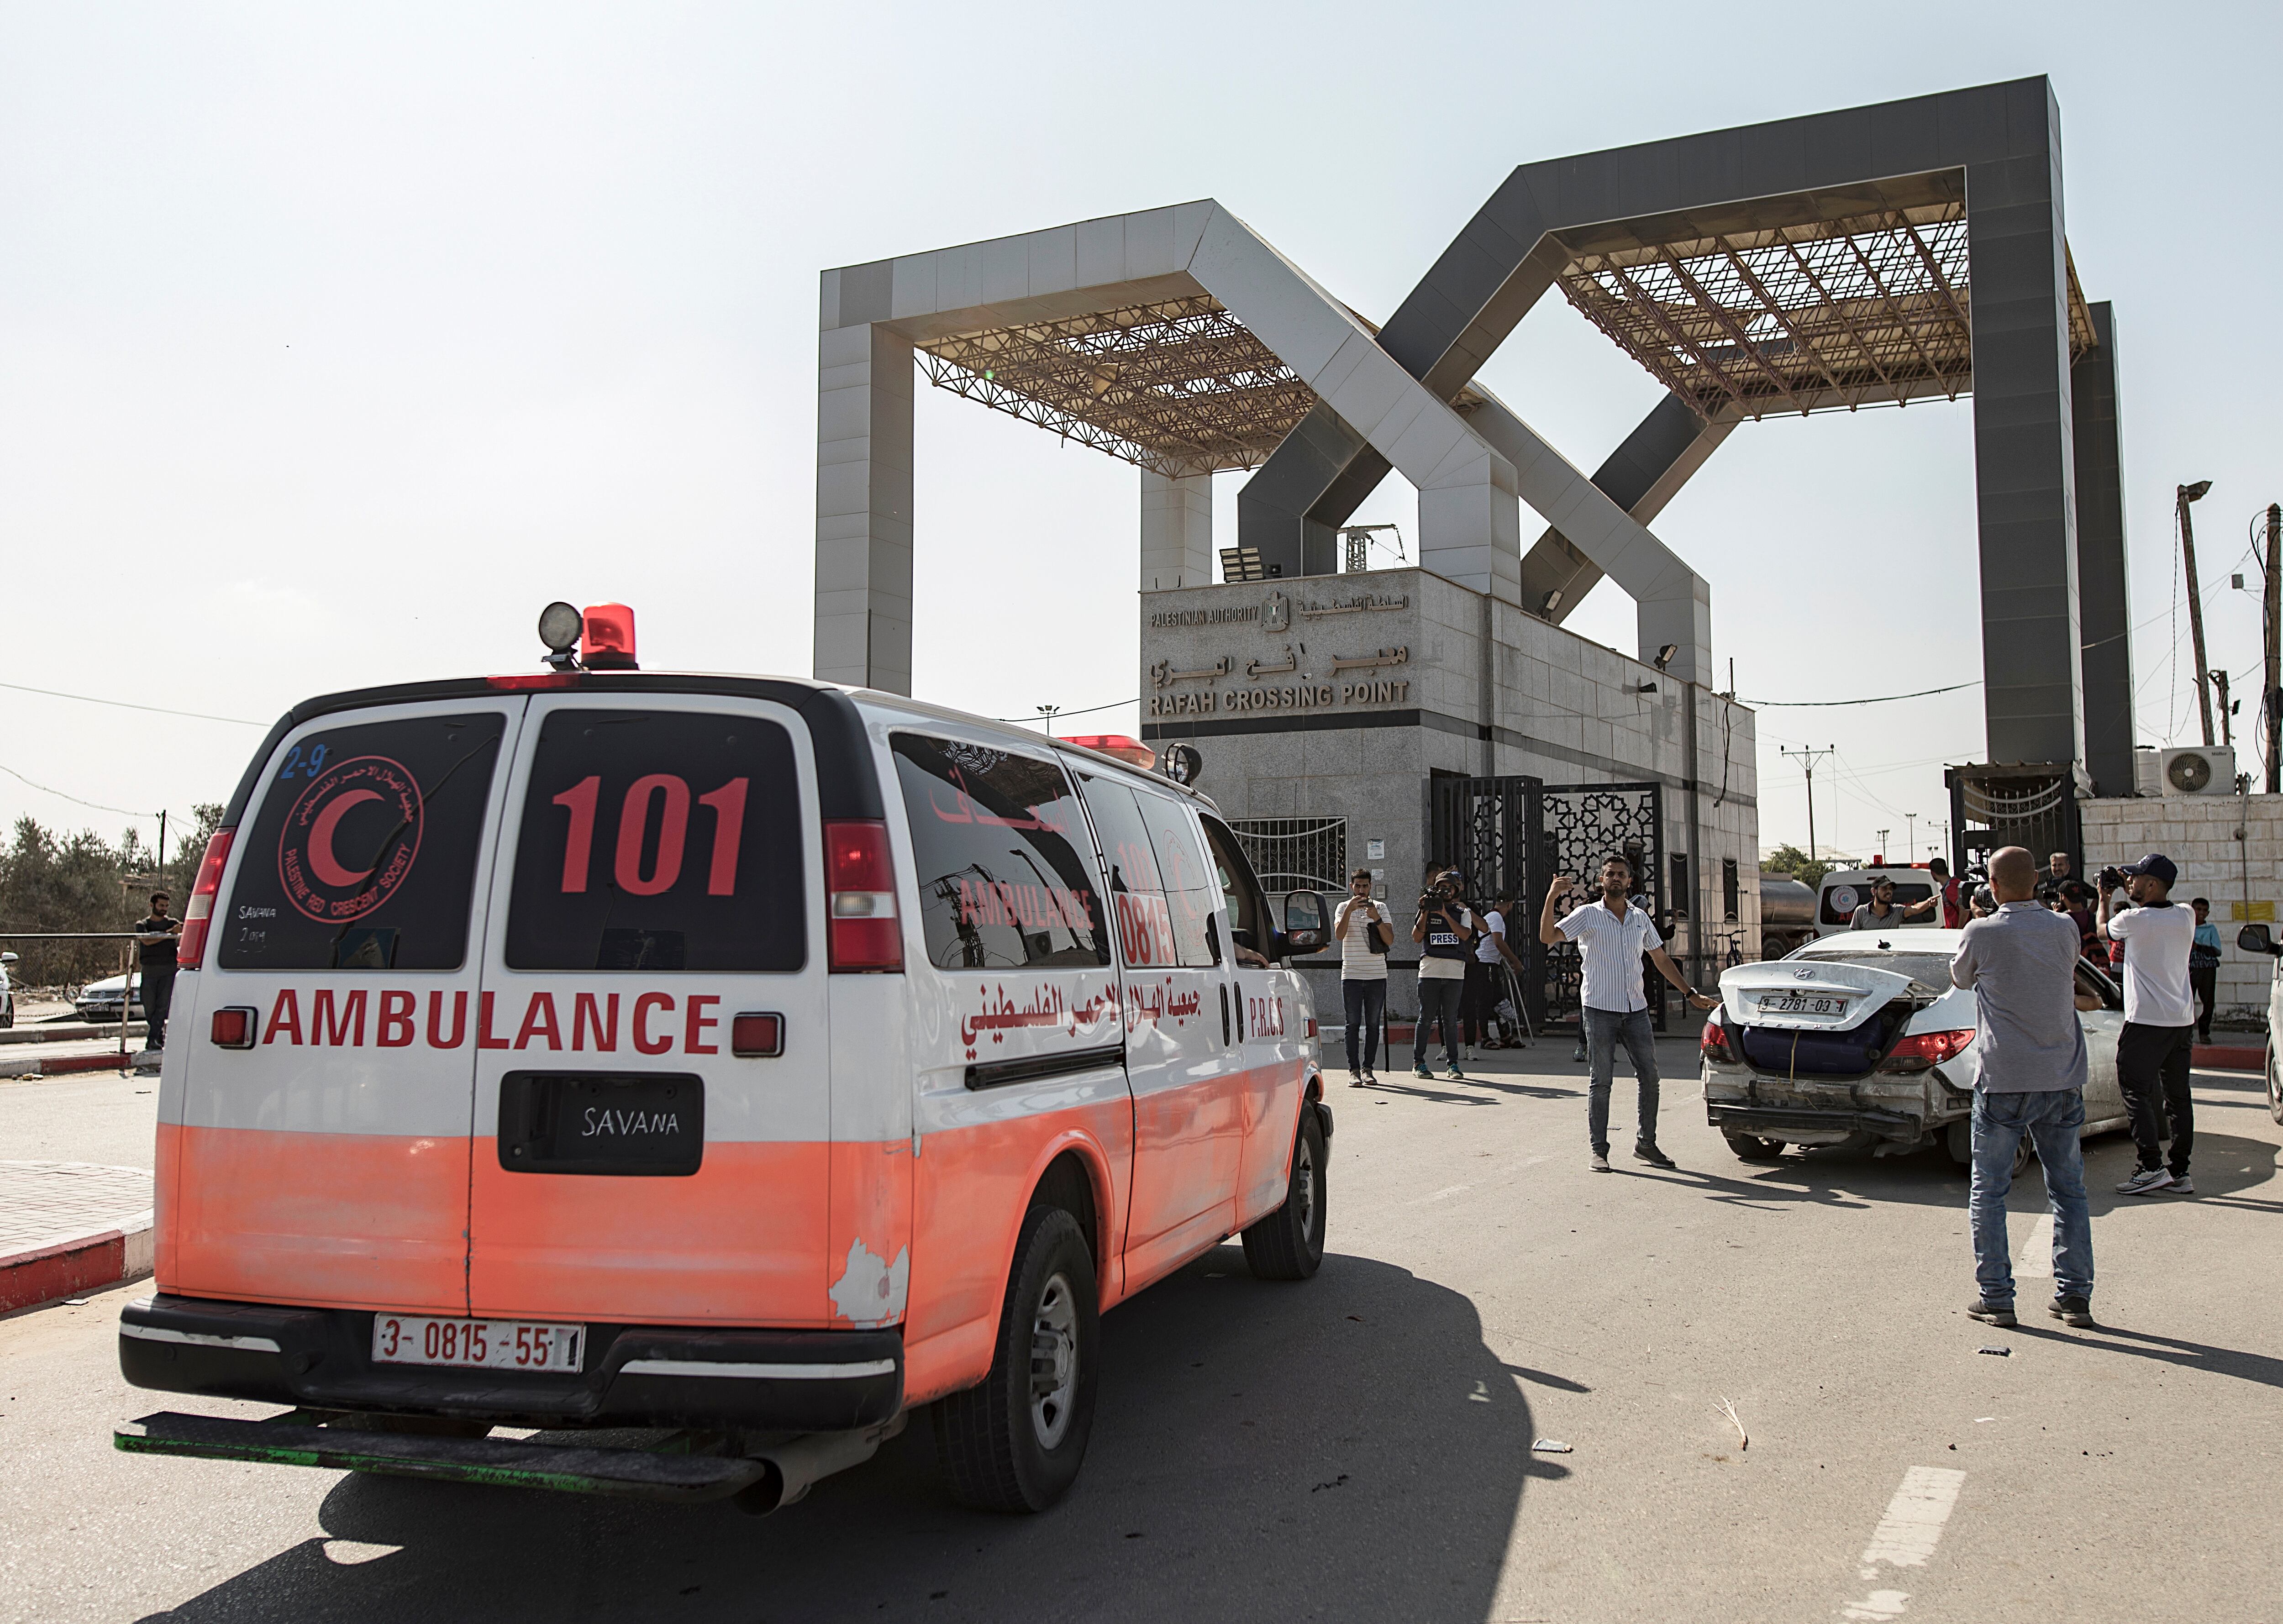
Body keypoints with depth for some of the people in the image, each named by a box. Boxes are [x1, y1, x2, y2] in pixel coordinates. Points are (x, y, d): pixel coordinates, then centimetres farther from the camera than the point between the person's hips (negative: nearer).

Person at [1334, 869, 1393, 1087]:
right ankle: (1354, 1070, -3)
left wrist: (1377, 919, -16)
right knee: (1353, 1024, -4)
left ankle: (1368, 1069, 9)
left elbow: (1390, 940, -2)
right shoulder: (1344, 908, 6)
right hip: (1351, 976, -1)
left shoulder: (1381, 909, 8)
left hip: (1377, 976, 1)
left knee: (1373, 1024, 3)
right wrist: (1350, 909, -20)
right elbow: (1339, 935, -11)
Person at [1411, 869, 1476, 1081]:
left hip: (1455, 970, 1)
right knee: (1426, 1017, 0)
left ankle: (1452, 1064, 6)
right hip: (1430, 969, -1)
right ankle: (1418, 1063, 6)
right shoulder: (1427, 910, 11)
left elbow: (1465, 935, -5)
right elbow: (1416, 938, 1)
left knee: (1450, 1019, 2)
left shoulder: (1462, 912, 13)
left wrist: (1445, 914, -8)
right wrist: (1425, 913, -6)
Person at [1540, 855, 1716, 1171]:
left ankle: (1646, 1143, 17)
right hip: (1599, 1009, -4)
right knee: (1601, 1081, -2)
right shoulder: (1587, 915, 0)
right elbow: (1548, 937, -11)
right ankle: (1599, 1149, 4)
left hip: (1636, 1009, 4)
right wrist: (1552, 898, -23)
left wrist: (1691, 994, 21)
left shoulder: (1641, 918, 14)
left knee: (1650, 1076, 3)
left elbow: (1661, 959, 22)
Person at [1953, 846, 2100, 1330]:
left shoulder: (1982, 933, -8)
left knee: (1989, 1192, 6)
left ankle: (1996, 1297, 4)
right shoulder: (2065, 929, 2)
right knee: (2068, 1190, 13)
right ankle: (2074, 1296, 13)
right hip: (2062, 1078, 4)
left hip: (2003, 1080, -4)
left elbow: (1961, 978, 11)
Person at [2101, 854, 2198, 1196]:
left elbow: (2104, 928, 8)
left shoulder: (2133, 919, -15)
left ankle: (2152, 1167, -10)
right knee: (2178, 1096, 10)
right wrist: (2132, 895, 24)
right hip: (2183, 1019, 6)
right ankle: (2181, 1172, 12)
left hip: (2146, 1021, -6)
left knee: (2136, 1091, -2)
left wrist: (2105, 898, 23)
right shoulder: (2186, 918, 2)